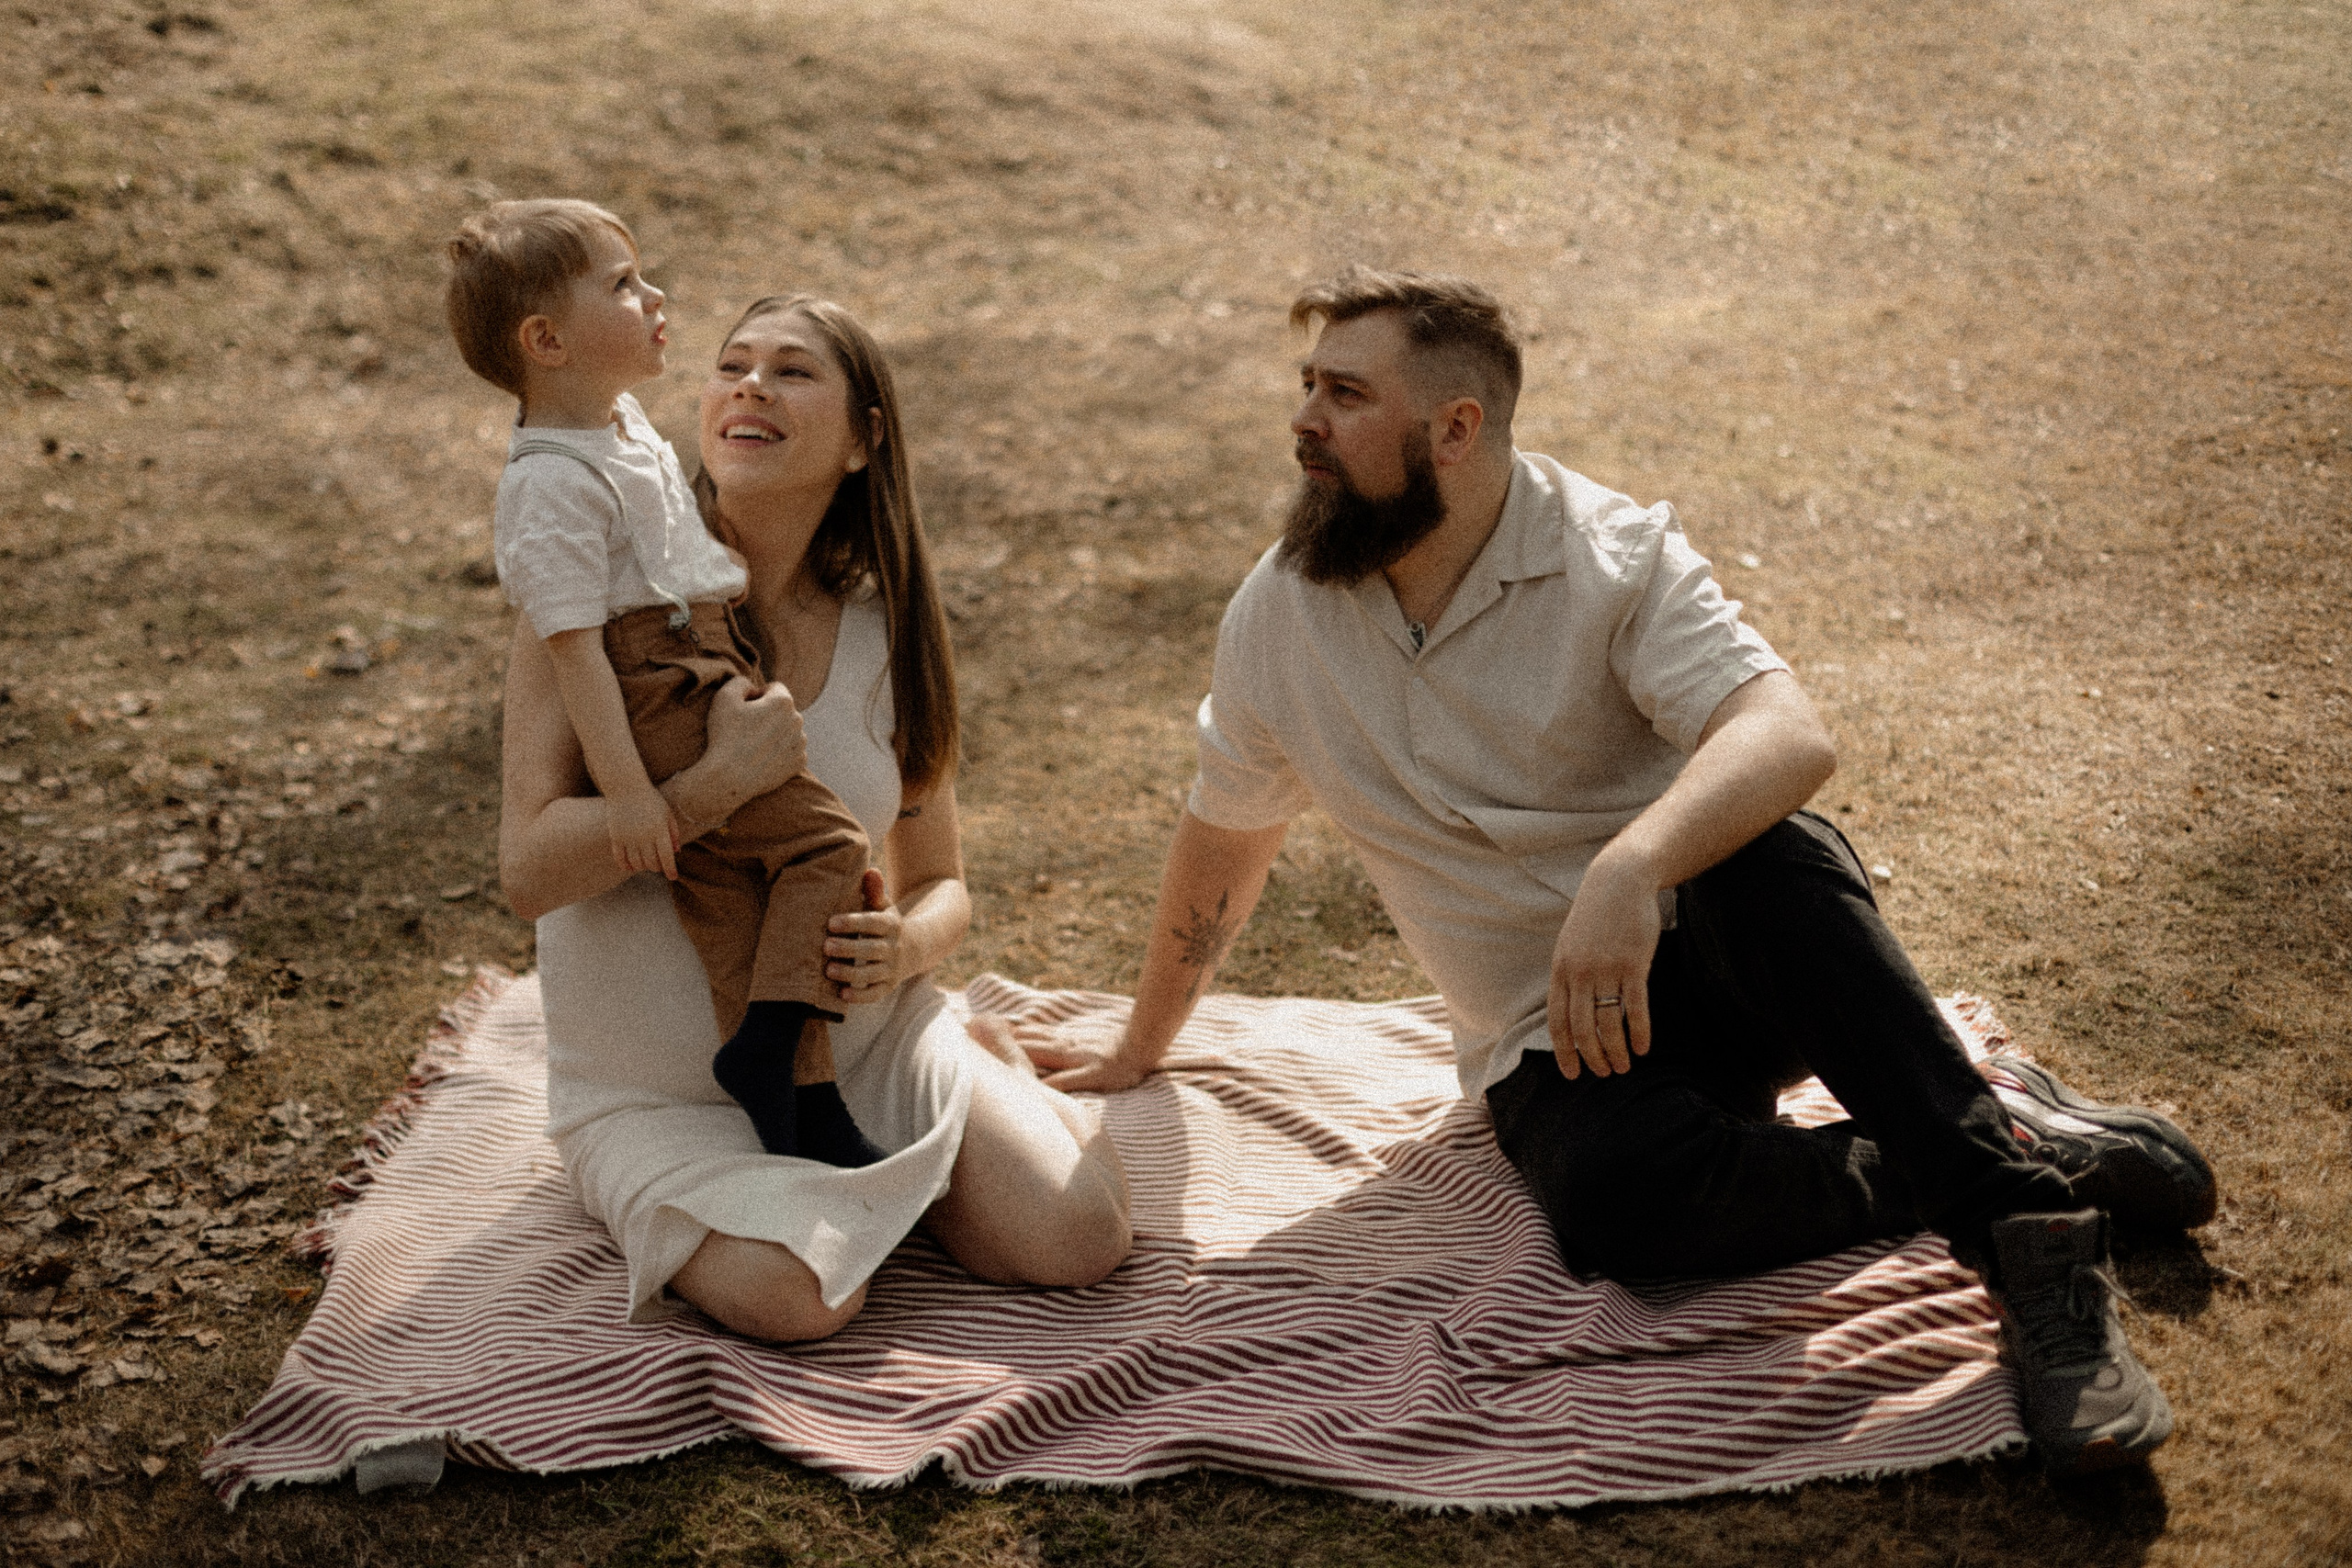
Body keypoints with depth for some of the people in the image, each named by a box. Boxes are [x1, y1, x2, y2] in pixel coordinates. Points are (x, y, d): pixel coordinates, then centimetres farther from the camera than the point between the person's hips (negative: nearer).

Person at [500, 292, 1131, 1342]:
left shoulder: (888, 632, -1)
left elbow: (938, 884, 8)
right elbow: (528, 871, -18)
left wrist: (906, 946, -17)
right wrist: (720, 783, -31)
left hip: (867, 1045, 3)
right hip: (656, 1090, -2)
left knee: (1079, 1240, -13)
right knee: (793, 1296, -28)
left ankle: (988, 1067, 18)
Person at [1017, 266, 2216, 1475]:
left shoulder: (1614, 555, -11)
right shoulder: (1278, 617, 2)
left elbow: (1790, 737, -27)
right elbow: (1224, 836, 17)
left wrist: (1631, 867, -46)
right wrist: (1141, 1045, 27)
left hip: (1707, 958, -2)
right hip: (1551, 1045, 2)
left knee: (1769, 856, -38)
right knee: (1613, 1195, -33)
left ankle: (1993, 1165, -29)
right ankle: (2012, 1181, -19)